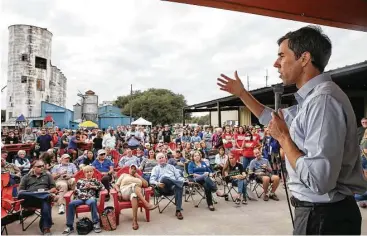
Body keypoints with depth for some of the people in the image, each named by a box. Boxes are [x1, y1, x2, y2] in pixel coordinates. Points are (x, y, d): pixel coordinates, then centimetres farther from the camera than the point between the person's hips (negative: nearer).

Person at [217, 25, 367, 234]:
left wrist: (283, 137, -20)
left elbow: (320, 181, -33)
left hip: (324, 217, -9)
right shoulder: (312, 98, 7)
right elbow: (273, 119, 24)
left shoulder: (323, 100, -26)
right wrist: (241, 93, 22)